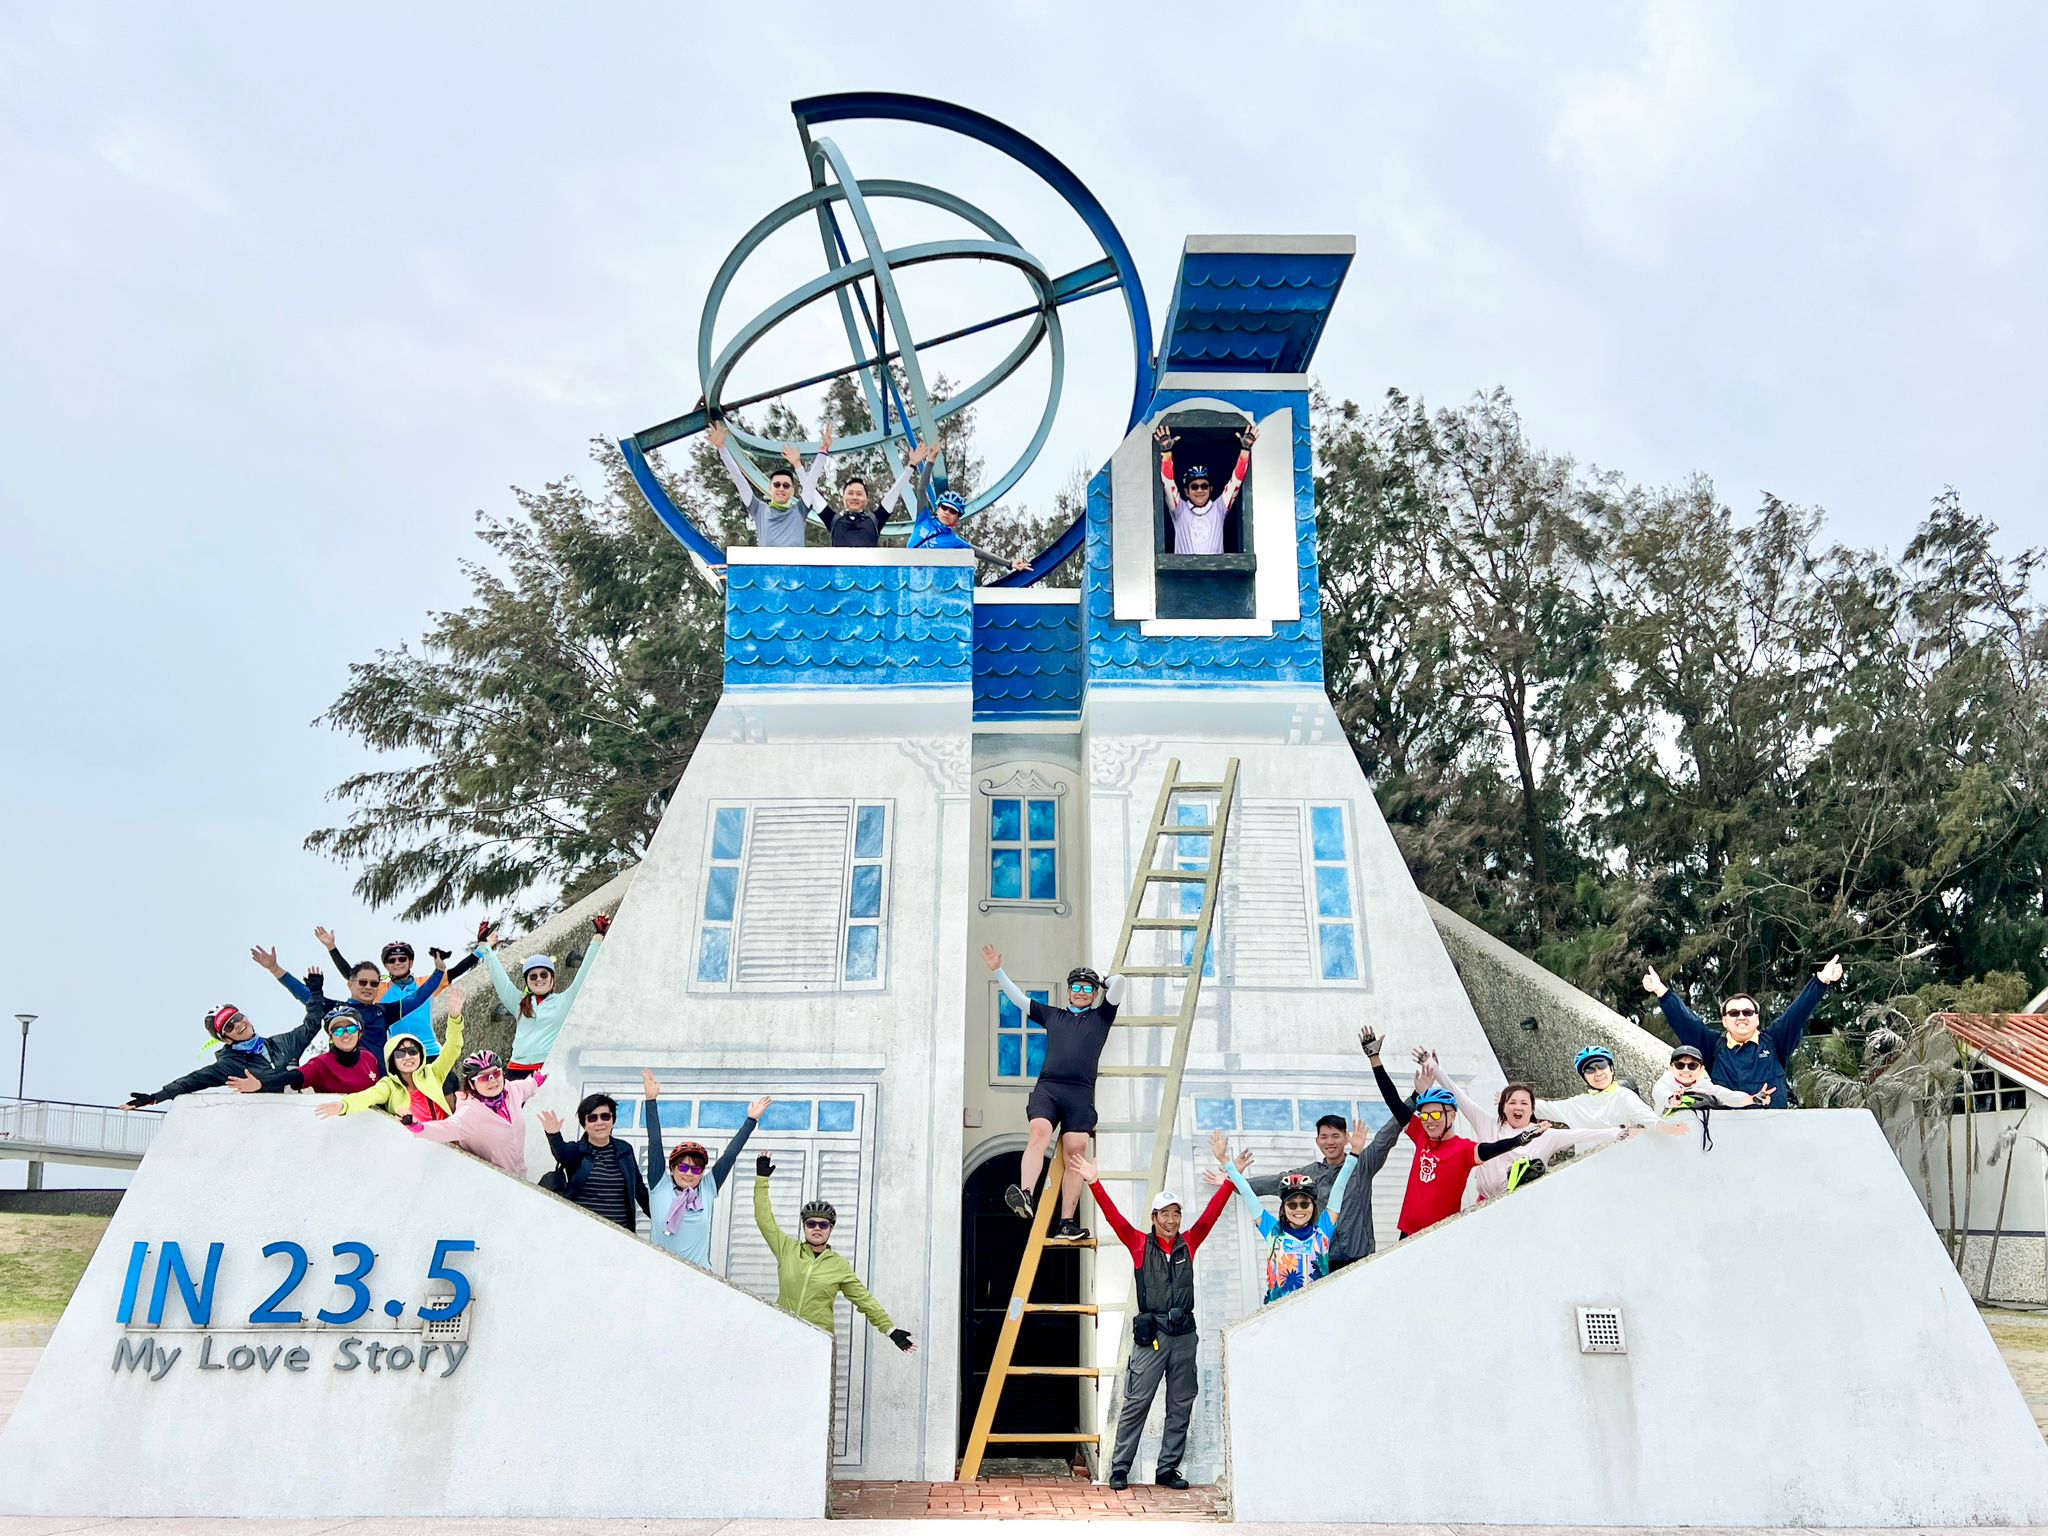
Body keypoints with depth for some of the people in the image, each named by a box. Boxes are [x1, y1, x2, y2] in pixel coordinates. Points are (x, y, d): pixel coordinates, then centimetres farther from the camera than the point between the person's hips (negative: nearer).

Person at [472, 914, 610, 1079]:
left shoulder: (564, 1001, 10)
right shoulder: (520, 1003, 18)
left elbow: (585, 972, 7)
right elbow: (500, 979, 18)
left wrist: (598, 938, 3)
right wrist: (484, 946, 17)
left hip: (551, 1069, -3)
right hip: (518, 1070, 3)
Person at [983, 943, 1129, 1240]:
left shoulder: (1101, 1016, 21)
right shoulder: (1052, 1015, 26)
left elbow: (1118, 981, 13)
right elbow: (1017, 996, 28)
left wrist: (1103, 983, 31)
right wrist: (998, 971, 25)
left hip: (1080, 1093, 0)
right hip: (1046, 1087, 0)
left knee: (1075, 1151, -10)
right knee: (1040, 1134, -25)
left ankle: (1066, 1223, -10)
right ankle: (1024, 1196, -42)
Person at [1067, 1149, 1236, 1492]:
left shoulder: (1188, 1243, 9)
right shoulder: (1140, 1244, 2)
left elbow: (1210, 1215, 7)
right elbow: (1114, 1217, -7)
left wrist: (1229, 1183, 2)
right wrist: (1094, 1183, -16)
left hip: (1184, 1334, 3)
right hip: (1150, 1334, -3)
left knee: (1181, 1406, 6)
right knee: (1137, 1403, -3)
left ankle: (1167, 1470, 15)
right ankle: (1120, 1469, 4)